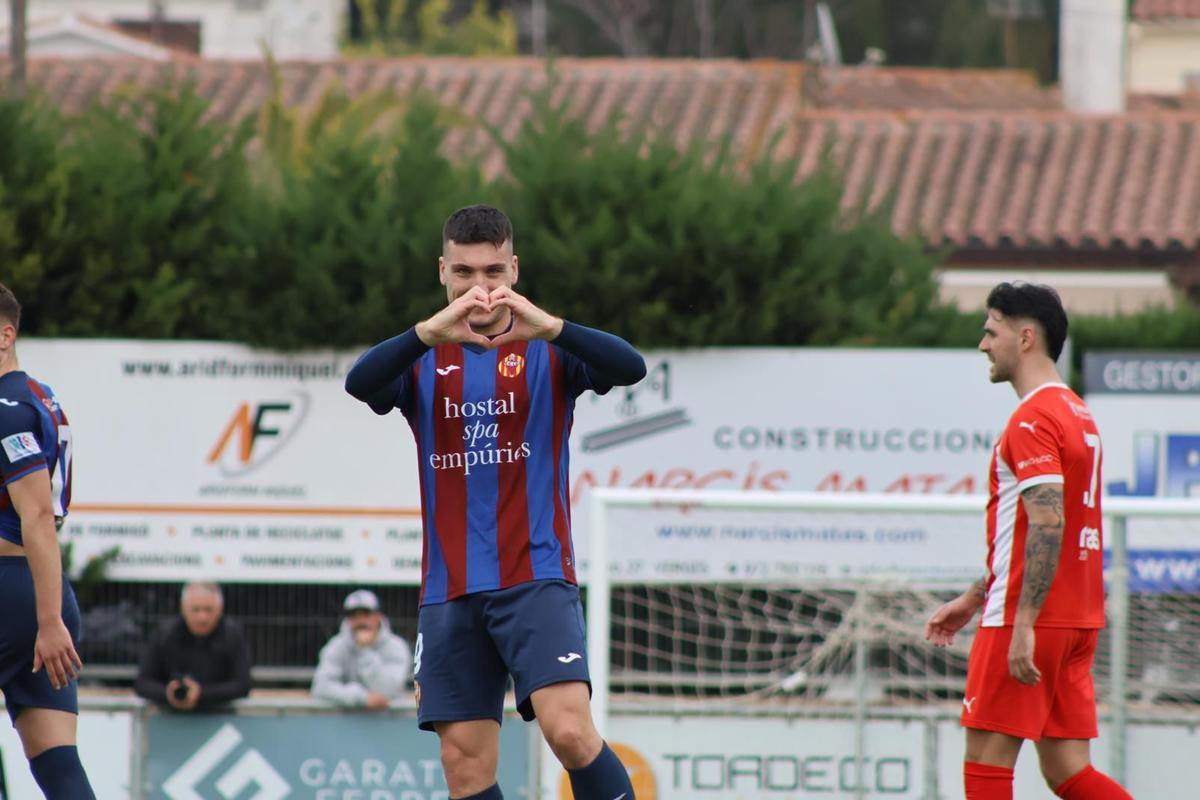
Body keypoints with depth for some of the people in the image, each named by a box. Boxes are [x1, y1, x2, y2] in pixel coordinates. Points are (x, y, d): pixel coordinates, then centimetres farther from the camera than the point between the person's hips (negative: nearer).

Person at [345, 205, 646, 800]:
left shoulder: (548, 351, 4)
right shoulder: (423, 359, 8)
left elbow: (629, 367, -16)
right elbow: (360, 383, -13)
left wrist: (549, 327, -33)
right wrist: (431, 332, -31)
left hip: (536, 577, -3)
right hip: (450, 590, 3)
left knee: (569, 730, -21)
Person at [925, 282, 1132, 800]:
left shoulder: (1032, 421, -13)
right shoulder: (1077, 413, 18)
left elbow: (1047, 525, -23)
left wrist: (1023, 625, -26)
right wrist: (973, 599, 30)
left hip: (1030, 619, -9)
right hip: (1078, 619, 9)